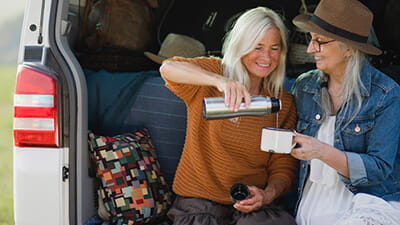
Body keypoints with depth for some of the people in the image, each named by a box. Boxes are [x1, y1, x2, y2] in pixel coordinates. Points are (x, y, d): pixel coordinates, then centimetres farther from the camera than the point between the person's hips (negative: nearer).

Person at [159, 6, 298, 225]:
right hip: (199, 201, -1)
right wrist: (220, 80, -40)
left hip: (253, 206, 2)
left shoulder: (284, 102, 8)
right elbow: (168, 68, -24)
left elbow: (283, 167, 8)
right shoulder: (211, 72, -1)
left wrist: (268, 194, -15)